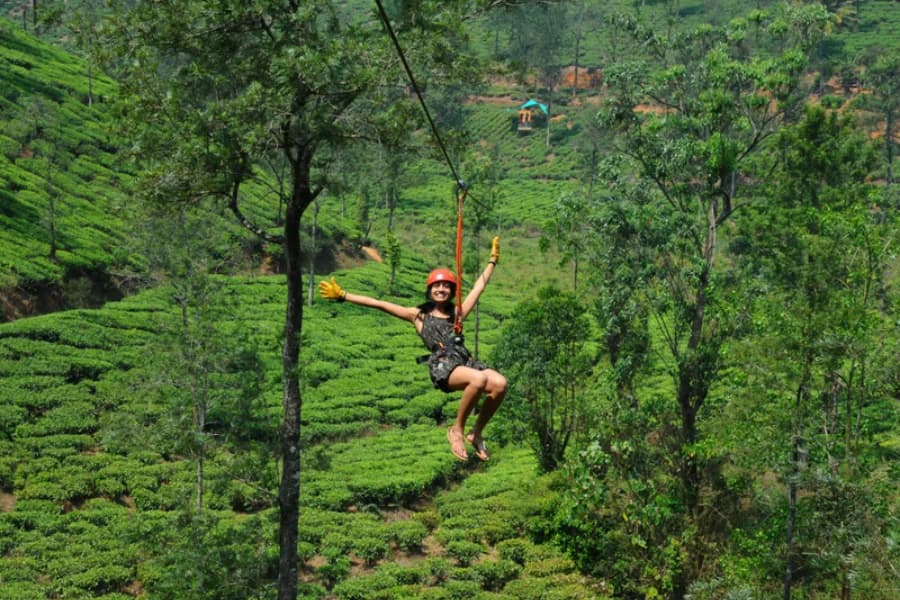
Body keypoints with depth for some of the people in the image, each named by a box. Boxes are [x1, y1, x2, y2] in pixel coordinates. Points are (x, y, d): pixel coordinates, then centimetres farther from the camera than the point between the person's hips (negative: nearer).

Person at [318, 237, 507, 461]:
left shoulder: (457, 313, 27)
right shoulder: (418, 315, 19)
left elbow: (479, 285, 38)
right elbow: (379, 304, 16)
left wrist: (493, 260, 43)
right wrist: (343, 295, 13)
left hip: (465, 361, 4)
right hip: (441, 366, -4)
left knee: (500, 383, -28)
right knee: (479, 379, -36)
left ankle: (477, 433, -6)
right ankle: (457, 430, -15)